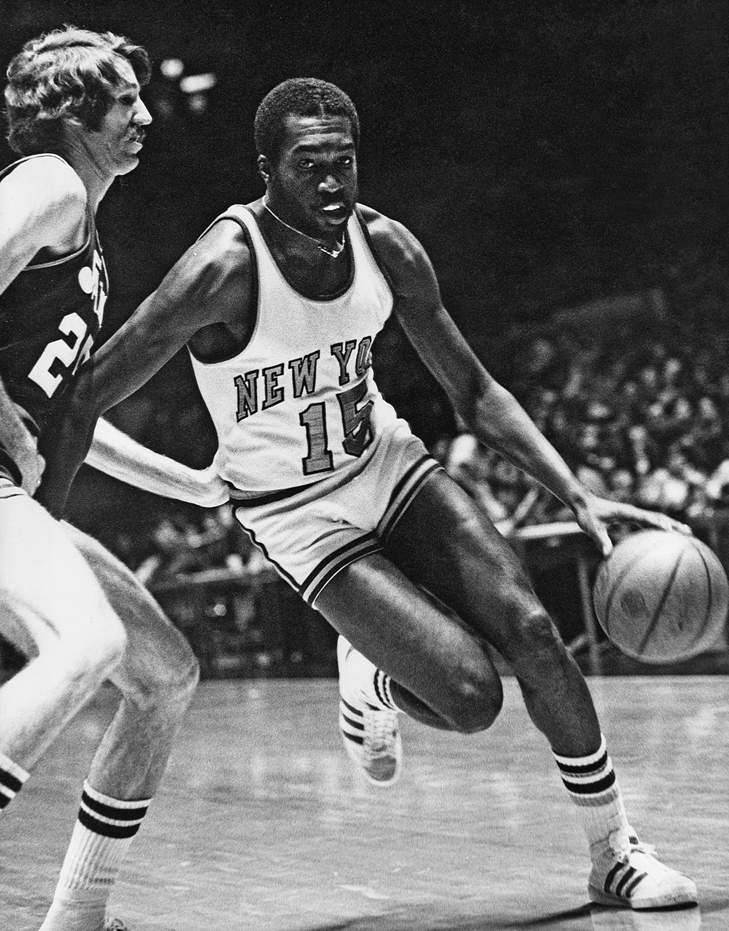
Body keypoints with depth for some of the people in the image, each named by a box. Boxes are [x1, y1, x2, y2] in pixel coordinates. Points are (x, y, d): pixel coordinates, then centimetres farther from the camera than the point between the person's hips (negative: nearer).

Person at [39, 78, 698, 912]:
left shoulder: (384, 247, -9)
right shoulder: (226, 268, -26)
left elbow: (473, 393, 0)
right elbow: (87, 395, -19)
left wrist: (578, 496, -9)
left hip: (388, 465, 5)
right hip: (297, 515, -5)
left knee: (531, 631, -10)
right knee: (470, 697, -18)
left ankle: (615, 857, 9)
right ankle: (371, 680, 19)